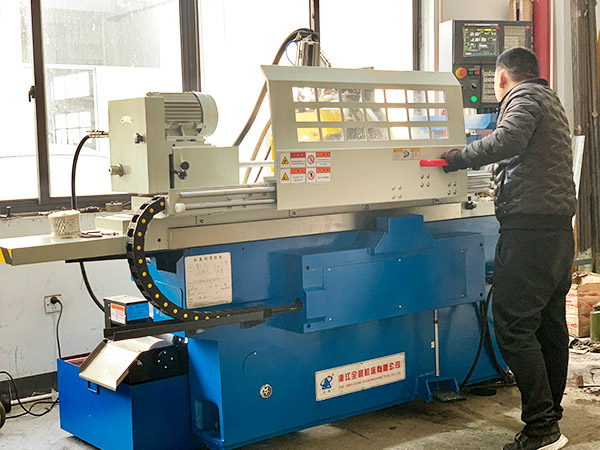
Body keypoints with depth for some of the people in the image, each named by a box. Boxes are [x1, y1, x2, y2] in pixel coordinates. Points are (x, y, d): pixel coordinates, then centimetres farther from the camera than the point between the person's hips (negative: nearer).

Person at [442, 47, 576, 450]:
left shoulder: (523, 97, -3)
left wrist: (462, 157, -13)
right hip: (560, 226, 10)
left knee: (513, 325, -10)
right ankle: (550, 417, 19)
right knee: (550, 323, 12)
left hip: (530, 226, -10)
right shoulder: (550, 99, 27)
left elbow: (509, 139, -23)